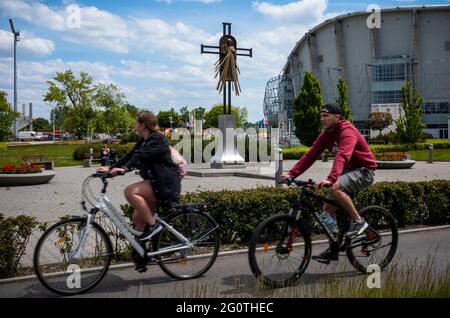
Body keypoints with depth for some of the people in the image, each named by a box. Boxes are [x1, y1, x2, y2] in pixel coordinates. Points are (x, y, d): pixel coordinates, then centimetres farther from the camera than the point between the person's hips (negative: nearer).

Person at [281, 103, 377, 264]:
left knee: (335, 188, -34)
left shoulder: (347, 132, -23)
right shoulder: (326, 135, 2)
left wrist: (330, 179, -54)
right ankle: (333, 248, 13)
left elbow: (342, 156, -40)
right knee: (328, 208, 1)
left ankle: (358, 221, -16)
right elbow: (310, 155, -5)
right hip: (349, 171, 9)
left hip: (364, 170, -8)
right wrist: (292, 173, -16)